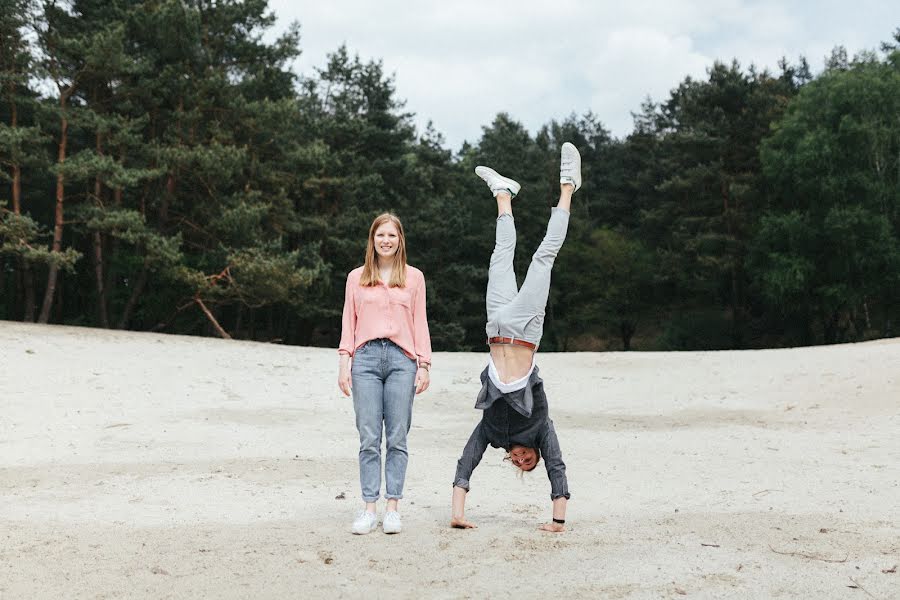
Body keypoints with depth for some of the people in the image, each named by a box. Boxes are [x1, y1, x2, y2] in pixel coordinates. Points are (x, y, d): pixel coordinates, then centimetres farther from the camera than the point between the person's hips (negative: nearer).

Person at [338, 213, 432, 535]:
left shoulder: (413, 277, 12)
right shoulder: (356, 277, 13)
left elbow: (420, 323, 10)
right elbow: (348, 323, 11)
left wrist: (424, 365, 4)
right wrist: (344, 363, 3)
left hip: (401, 359, 0)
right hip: (366, 357, 0)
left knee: (397, 438, 0)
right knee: (369, 439, -2)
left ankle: (392, 508, 5)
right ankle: (369, 509, 2)